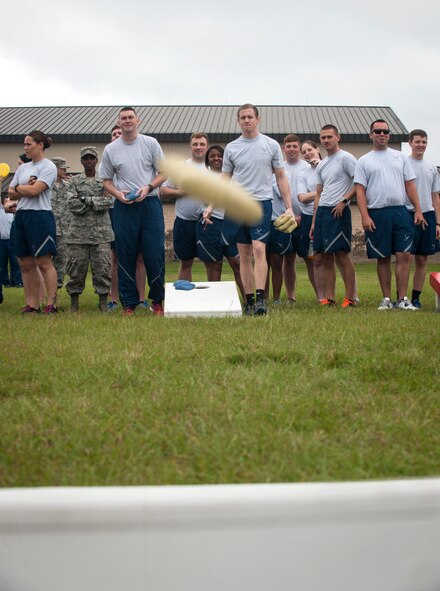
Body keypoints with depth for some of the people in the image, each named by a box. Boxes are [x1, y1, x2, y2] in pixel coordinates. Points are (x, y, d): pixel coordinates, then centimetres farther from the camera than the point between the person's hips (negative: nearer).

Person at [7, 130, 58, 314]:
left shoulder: (48, 167, -4)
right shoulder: (23, 168, 17)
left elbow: (34, 191, -16)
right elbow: (12, 194, 11)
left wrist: (18, 188, 1)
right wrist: (26, 188, -7)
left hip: (40, 216, -8)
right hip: (21, 216, 8)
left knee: (43, 262, -7)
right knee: (25, 263, 6)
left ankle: (51, 303, -4)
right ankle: (32, 304, 10)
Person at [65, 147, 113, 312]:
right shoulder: (75, 181, 10)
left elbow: (108, 202, -5)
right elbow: (72, 204, -4)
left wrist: (86, 200, -9)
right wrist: (97, 202, -8)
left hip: (101, 232, 0)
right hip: (79, 231, 0)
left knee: (102, 267, -4)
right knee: (76, 267, 0)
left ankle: (103, 301, 3)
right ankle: (74, 302, 10)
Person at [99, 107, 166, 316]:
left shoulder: (151, 143, 6)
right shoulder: (110, 149, 8)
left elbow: (163, 172, 7)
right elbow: (106, 180, 12)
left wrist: (148, 187, -9)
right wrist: (117, 193, -7)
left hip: (150, 204, -1)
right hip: (124, 206, 1)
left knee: (155, 254, -3)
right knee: (126, 257, 2)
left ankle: (157, 301, 10)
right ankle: (129, 303, 10)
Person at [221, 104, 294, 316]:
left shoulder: (271, 145, 4)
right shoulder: (231, 148, 8)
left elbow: (281, 177, 7)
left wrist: (289, 207, 2)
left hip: (261, 203, -3)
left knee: (259, 249, -17)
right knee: (244, 255, 5)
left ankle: (260, 299, -19)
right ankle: (249, 300, 11)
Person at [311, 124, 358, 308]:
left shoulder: (345, 158, -3)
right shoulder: (321, 165, 19)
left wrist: (344, 201, -16)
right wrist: (314, 222, 17)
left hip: (338, 211, -8)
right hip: (321, 211, 8)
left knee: (342, 255, -9)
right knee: (324, 258, 6)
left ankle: (350, 298, -5)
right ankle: (329, 299, 10)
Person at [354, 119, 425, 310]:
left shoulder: (400, 157, 13)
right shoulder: (364, 161, 8)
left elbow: (410, 185, 11)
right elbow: (360, 190, 1)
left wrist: (418, 210, 2)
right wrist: (365, 216, -10)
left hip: (400, 211, 1)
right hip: (376, 214, -1)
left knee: (404, 255, -6)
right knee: (383, 257, 4)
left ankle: (402, 299, -2)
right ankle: (386, 299, 11)